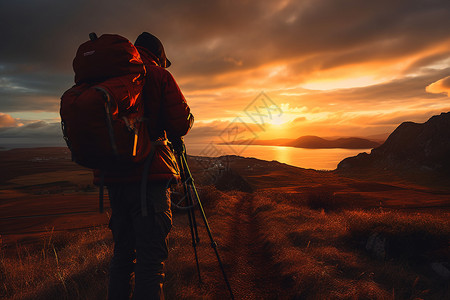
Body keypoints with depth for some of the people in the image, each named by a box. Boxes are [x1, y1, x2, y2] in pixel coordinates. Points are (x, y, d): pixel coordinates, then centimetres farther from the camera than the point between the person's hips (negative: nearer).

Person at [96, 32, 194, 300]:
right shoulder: (159, 75, 0)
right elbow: (181, 123, -8)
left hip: (114, 176, 7)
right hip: (149, 176, -6)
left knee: (122, 252, 17)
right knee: (151, 256, -4)